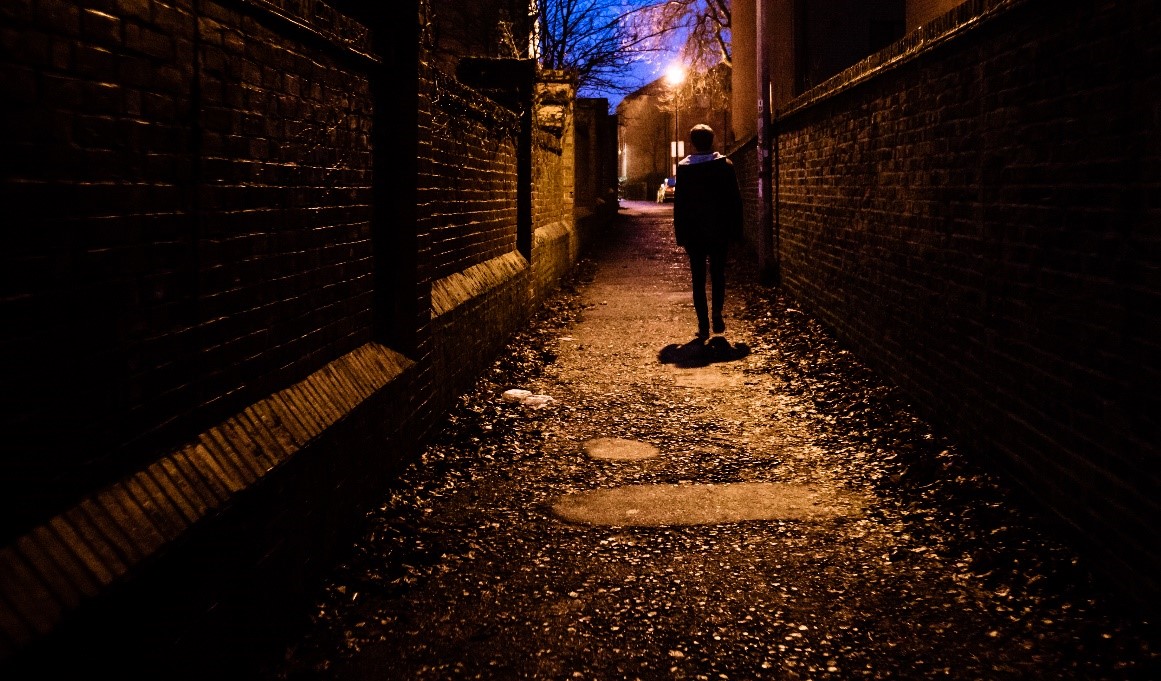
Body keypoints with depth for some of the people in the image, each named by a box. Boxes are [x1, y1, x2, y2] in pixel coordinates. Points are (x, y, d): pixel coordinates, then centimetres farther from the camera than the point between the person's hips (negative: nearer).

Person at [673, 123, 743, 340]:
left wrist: (680, 234, 3)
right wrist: (736, 230, 5)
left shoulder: (683, 168, -3)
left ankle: (703, 324, 0)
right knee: (718, 274, 13)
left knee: (698, 278, 4)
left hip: (694, 232, -1)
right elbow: (736, 200, 0)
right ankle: (717, 317, 2)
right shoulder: (725, 165, -2)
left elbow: (679, 204, -2)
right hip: (720, 231, 1)